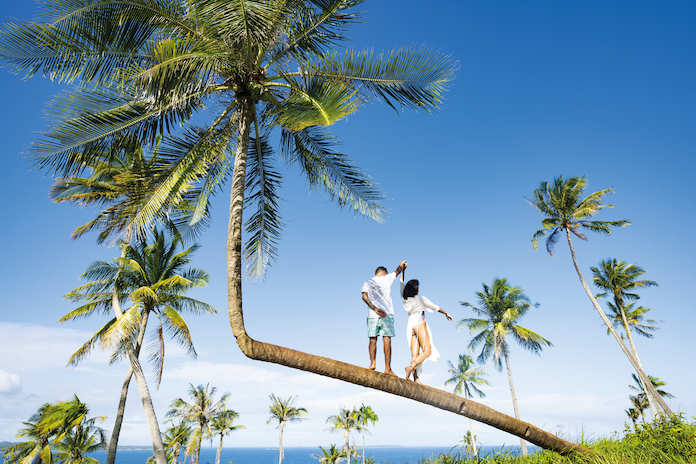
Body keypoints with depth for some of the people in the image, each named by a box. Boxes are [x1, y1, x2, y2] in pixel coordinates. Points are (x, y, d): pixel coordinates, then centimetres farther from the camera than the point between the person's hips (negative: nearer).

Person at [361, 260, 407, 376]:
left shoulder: (367, 283, 12)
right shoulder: (386, 279, 8)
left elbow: (364, 296, -4)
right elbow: (397, 271, 25)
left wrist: (374, 309, -9)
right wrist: (402, 265, 46)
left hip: (372, 315, 2)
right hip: (387, 314, -2)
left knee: (373, 340, 8)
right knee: (387, 340, -1)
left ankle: (373, 363, -4)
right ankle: (387, 368, -2)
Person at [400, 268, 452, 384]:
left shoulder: (404, 299, 10)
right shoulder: (420, 298, 0)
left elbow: (402, 284, 24)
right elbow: (435, 307, 9)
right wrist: (446, 314, 23)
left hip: (410, 326, 6)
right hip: (420, 323, -6)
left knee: (415, 354, -1)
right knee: (427, 352, -6)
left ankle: (416, 378, -13)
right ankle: (411, 367, -26)